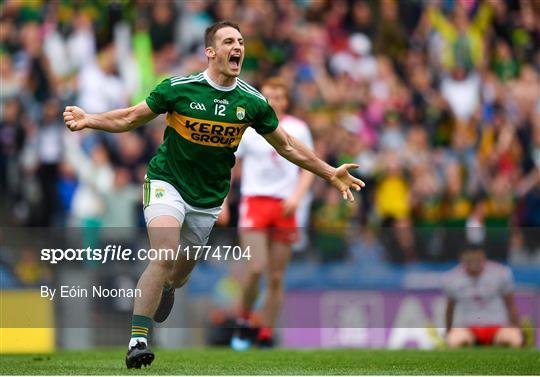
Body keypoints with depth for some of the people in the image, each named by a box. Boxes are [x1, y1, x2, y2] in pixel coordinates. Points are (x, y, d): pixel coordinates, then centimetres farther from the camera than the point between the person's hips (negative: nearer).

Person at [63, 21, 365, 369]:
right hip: (167, 183, -3)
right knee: (164, 256, -26)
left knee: (180, 274, 14)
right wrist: (88, 120, -16)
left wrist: (329, 173, 7)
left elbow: (286, 145, 8)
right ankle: (138, 339, -19)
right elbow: (130, 118, -2)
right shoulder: (178, 88, -13)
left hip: (208, 199, 3)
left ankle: (166, 288, 54)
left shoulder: (253, 102, -5)